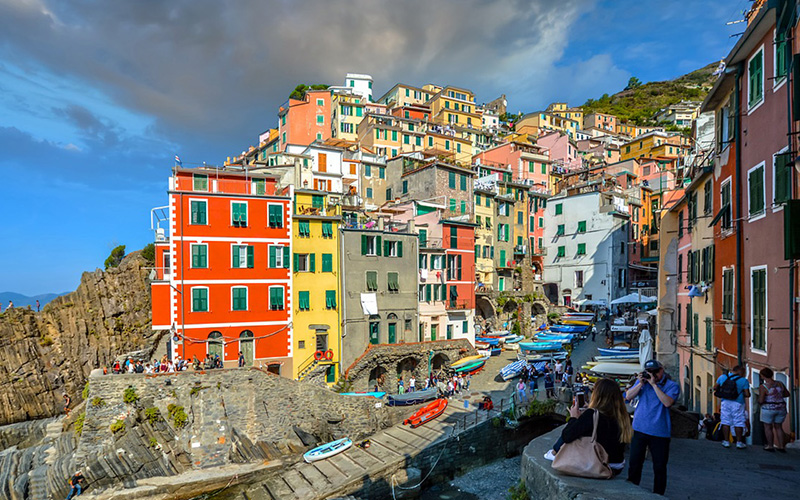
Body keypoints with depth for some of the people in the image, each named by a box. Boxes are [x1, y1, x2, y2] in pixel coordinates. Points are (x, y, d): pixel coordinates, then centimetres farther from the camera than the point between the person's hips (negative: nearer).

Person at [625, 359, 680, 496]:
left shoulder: (672, 385, -3)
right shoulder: (642, 381, 8)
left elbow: (667, 402, -20)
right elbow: (628, 396, 0)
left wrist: (654, 384, -19)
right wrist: (641, 383, -10)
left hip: (659, 432, -3)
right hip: (639, 429, 3)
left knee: (659, 466, 9)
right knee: (634, 463, 11)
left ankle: (658, 494, 26)